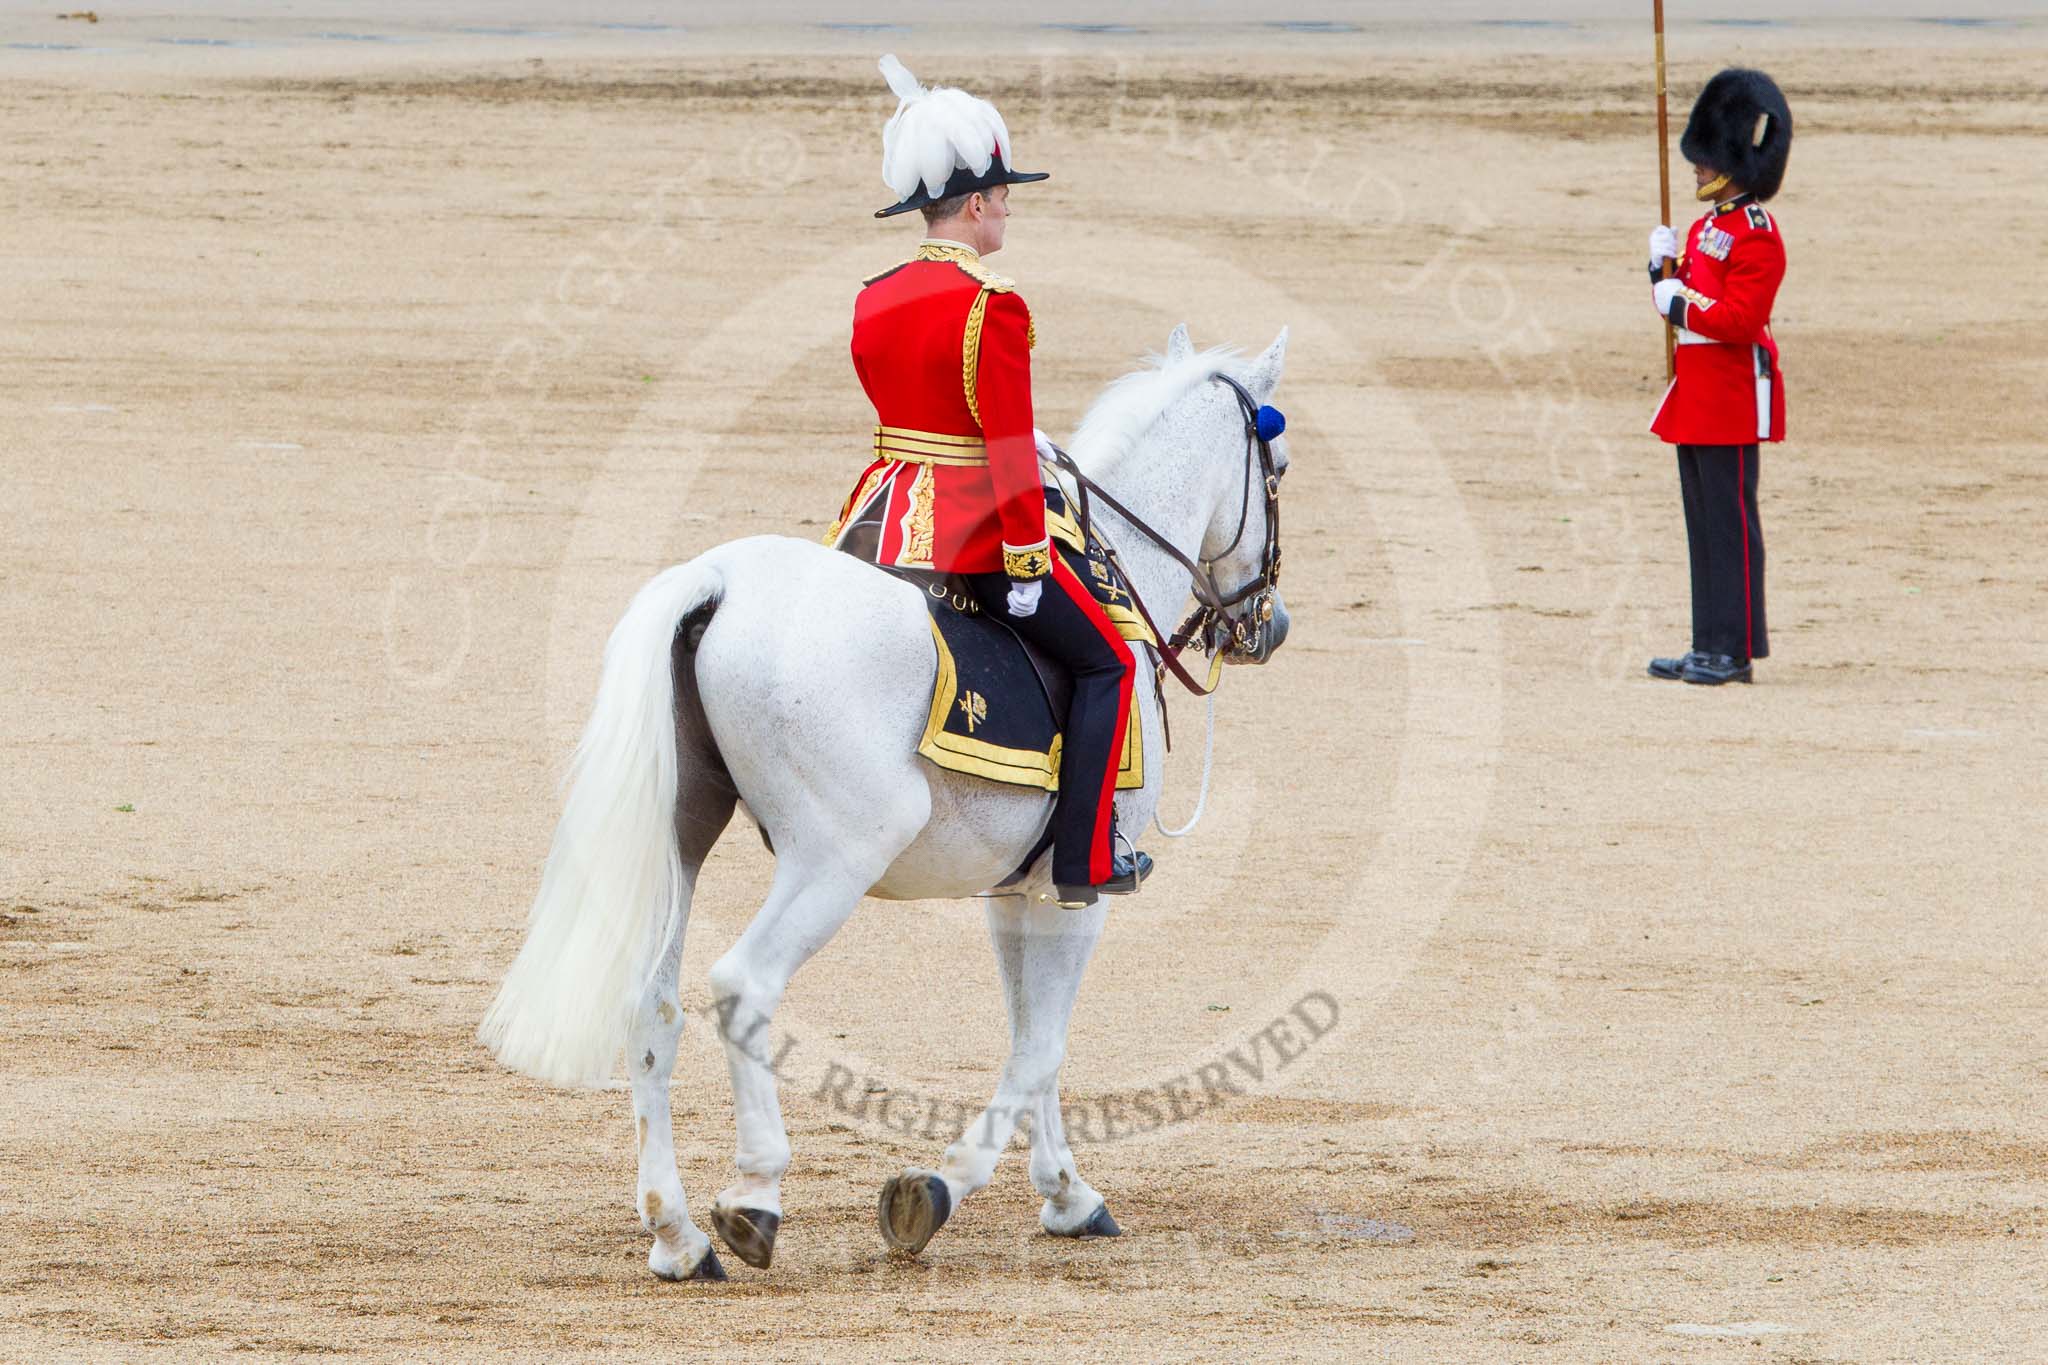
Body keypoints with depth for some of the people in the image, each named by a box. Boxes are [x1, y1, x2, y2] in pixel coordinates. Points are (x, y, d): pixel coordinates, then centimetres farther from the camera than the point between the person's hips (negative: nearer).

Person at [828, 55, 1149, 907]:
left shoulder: (873, 300, 7)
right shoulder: (992, 308, -17)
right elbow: (1009, 450, -18)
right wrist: (1025, 563, -16)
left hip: (883, 515, 7)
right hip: (970, 528, -7)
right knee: (1106, 663, 8)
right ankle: (1083, 862, 3)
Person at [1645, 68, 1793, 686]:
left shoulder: (1756, 236, -14)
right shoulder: (1705, 228, 16)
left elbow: (1739, 319, -22)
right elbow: (1679, 308, 19)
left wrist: (1680, 303, -14)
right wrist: (1662, 268, 2)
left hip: (1731, 394, -10)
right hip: (1697, 393, 10)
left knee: (1730, 519, -6)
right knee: (1703, 522, 11)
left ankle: (1737, 649, -3)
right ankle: (1711, 646, 15)